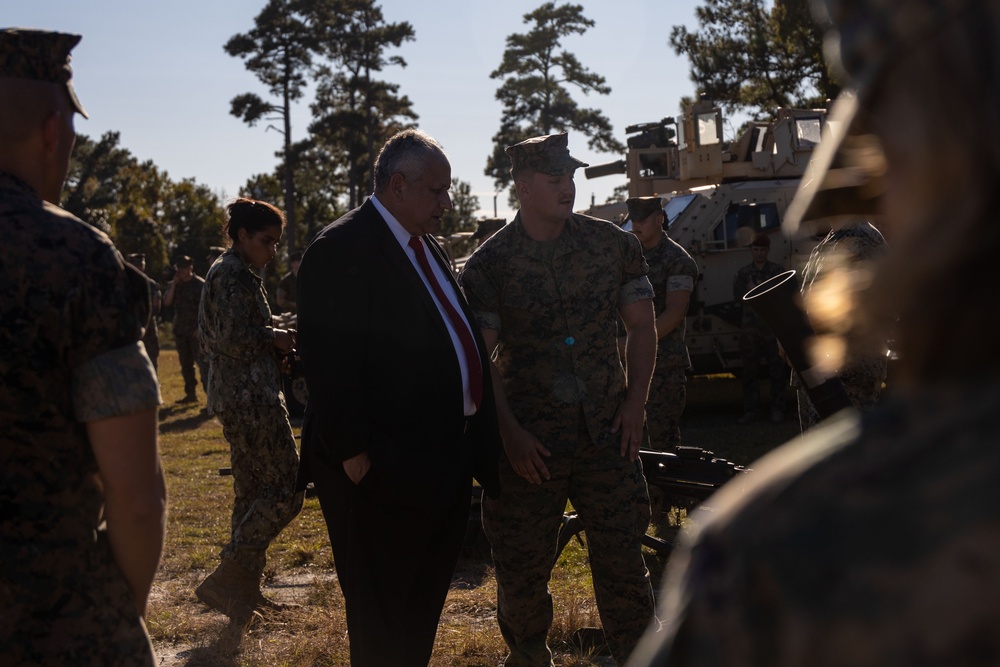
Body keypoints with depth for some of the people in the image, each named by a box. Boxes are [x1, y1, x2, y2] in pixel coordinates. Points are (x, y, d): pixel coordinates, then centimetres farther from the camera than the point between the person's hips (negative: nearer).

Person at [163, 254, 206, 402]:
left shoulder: (200, 284, -5)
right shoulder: (173, 285, 10)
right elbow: (167, 302, -3)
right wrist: (174, 284, -9)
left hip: (196, 331, -6)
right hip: (180, 330, 6)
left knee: (201, 362, -13)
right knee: (185, 364, 9)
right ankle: (190, 394, 16)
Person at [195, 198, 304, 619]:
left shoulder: (227, 272, 19)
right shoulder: (235, 275, -13)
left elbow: (217, 338, 22)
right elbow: (236, 340, -23)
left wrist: (273, 340, 11)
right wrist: (276, 339, -7)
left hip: (239, 397, 11)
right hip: (251, 398, -11)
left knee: (252, 494, 14)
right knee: (284, 491, -9)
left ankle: (244, 588, 20)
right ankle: (224, 580, -8)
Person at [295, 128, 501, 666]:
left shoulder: (429, 249, 15)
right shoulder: (341, 250, -15)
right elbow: (328, 362, -20)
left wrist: (476, 445, 15)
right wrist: (352, 452, -22)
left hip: (444, 466, 9)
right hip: (385, 472, -9)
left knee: (423, 611, 21)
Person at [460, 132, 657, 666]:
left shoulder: (613, 245, 4)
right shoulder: (489, 265, -3)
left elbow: (642, 326, 10)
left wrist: (635, 403, 0)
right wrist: (511, 434, -10)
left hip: (607, 433, 1)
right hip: (530, 441, -1)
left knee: (622, 558, 4)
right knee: (522, 565, 8)